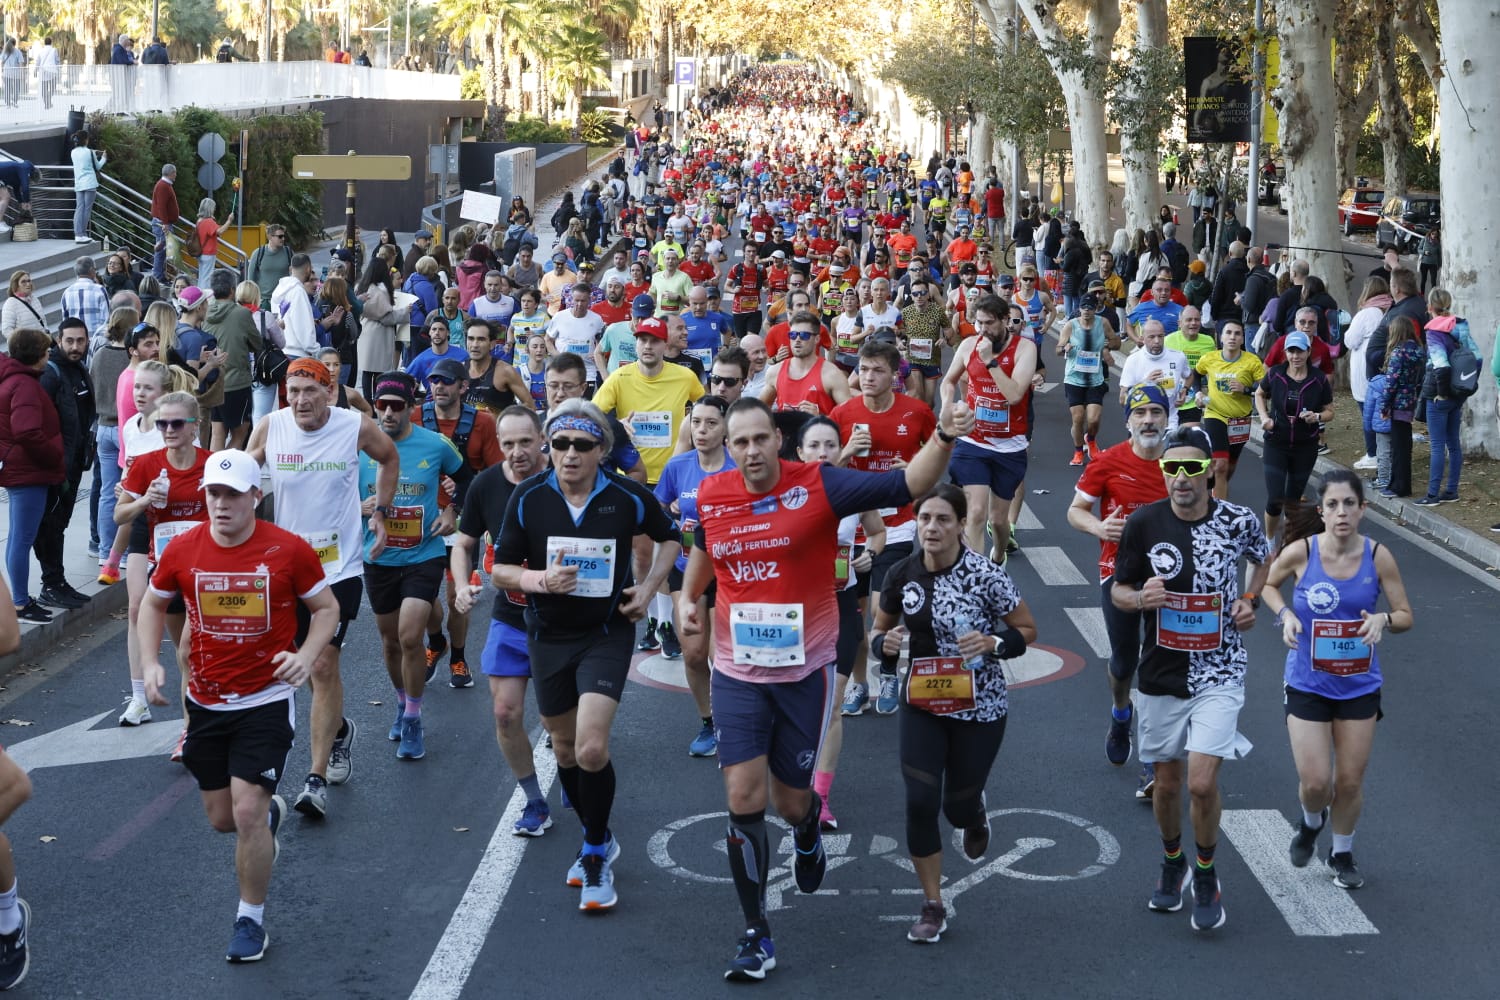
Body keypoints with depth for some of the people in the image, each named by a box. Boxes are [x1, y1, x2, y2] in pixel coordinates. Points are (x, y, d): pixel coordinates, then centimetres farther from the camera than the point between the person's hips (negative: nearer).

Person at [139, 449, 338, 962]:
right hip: (206, 703, 4)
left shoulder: (289, 550, -12)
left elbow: (326, 607, 1)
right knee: (222, 818, 12)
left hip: (267, 700, -4)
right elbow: (153, 603, 12)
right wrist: (150, 664, -1)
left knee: (247, 811, -13)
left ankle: (251, 920, 6)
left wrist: (304, 656, -17)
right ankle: (271, 811, 49)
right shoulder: (183, 550, -5)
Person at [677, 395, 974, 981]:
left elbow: (905, 485, -19)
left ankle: (808, 837, 51)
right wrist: (687, 598, 11)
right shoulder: (712, 497, -1)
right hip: (738, 674, 2)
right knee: (743, 800, -6)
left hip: (805, 671, -2)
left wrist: (945, 438, -33)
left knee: (791, 801, 10)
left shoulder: (818, 487, -12)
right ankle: (756, 937, 5)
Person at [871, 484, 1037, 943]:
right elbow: (880, 629, 10)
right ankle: (933, 907, 7)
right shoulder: (903, 574, -5)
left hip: (979, 706, -2)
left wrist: (994, 643, -25)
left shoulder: (985, 574, -17)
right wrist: (885, 643, -14)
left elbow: (1028, 629, -6)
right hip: (922, 702, 3)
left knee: (957, 805, 8)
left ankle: (975, 816, 49)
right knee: (920, 802, -8)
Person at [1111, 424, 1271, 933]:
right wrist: (1141, 598, -18)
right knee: (1168, 781, 14)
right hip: (1162, 673, 2)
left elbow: (1264, 558, 16)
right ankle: (1172, 862, 41)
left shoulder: (1238, 521, -7)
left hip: (1219, 672, -2)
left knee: (1202, 783, -13)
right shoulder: (1144, 522, -6)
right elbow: (1118, 590, 4)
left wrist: (1250, 600, -1)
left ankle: (1206, 876, 11)